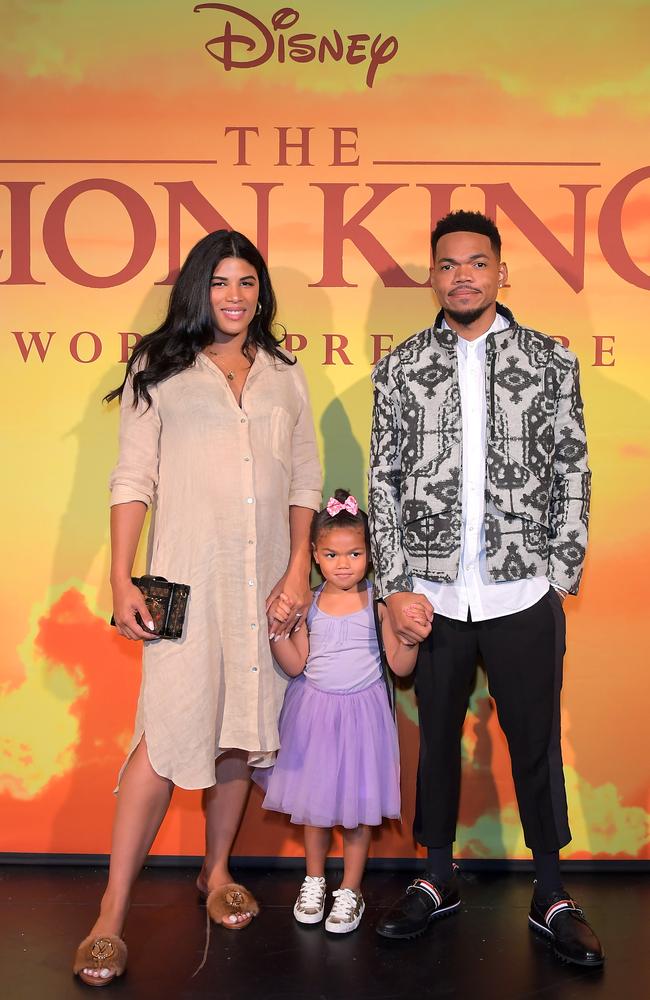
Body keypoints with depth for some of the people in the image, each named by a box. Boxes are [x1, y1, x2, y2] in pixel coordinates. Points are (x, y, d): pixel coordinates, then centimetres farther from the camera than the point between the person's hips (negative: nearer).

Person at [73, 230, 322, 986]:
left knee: (240, 729, 10)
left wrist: (300, 568, 1)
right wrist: (121, 580, -8)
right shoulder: (159, 370, 5)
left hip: (267, 580, 4)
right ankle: (111, 917, 1)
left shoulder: (283, 375, 14)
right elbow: (132, 479, 0)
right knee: (168, 734, -9)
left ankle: (217, 871, 30)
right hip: (188, 577, -3)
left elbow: (305, 481, 12)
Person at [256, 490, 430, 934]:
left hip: (362, 712, -2)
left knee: (358, 804, 5)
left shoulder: (378, 601, -10)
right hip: (314, 711, 2)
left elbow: (400, 666, -7)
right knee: (314, 801, 14)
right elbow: (296, 665, -4)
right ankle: (314, 880, 34)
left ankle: (350, 891, 23)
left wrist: (412, 638, -26)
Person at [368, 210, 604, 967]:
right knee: (436, 739, 13)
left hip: (524, 596, -1)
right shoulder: (399, 370, 5)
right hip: (430, 596, 1)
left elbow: (572, 477, 3)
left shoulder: (550, 361, 3)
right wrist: (395, 587, -4)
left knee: (536, 742, 9)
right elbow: (384, 481, 2)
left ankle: (551, 896, 27)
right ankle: (438, 878, 32)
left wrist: (560, 578, -2)